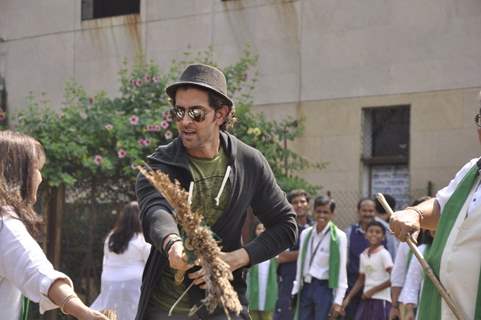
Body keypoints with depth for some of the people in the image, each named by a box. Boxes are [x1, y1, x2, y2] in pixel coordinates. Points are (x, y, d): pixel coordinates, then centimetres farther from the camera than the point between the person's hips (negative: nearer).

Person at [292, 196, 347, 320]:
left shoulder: (338, 236, -8)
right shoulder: (306, 234, 8)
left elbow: (341, 269, -10)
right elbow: (300, 264, 13)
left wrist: (338, 301, -13)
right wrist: (296, 289, 10)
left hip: (325, 288, -5)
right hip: (306, 287, 5)